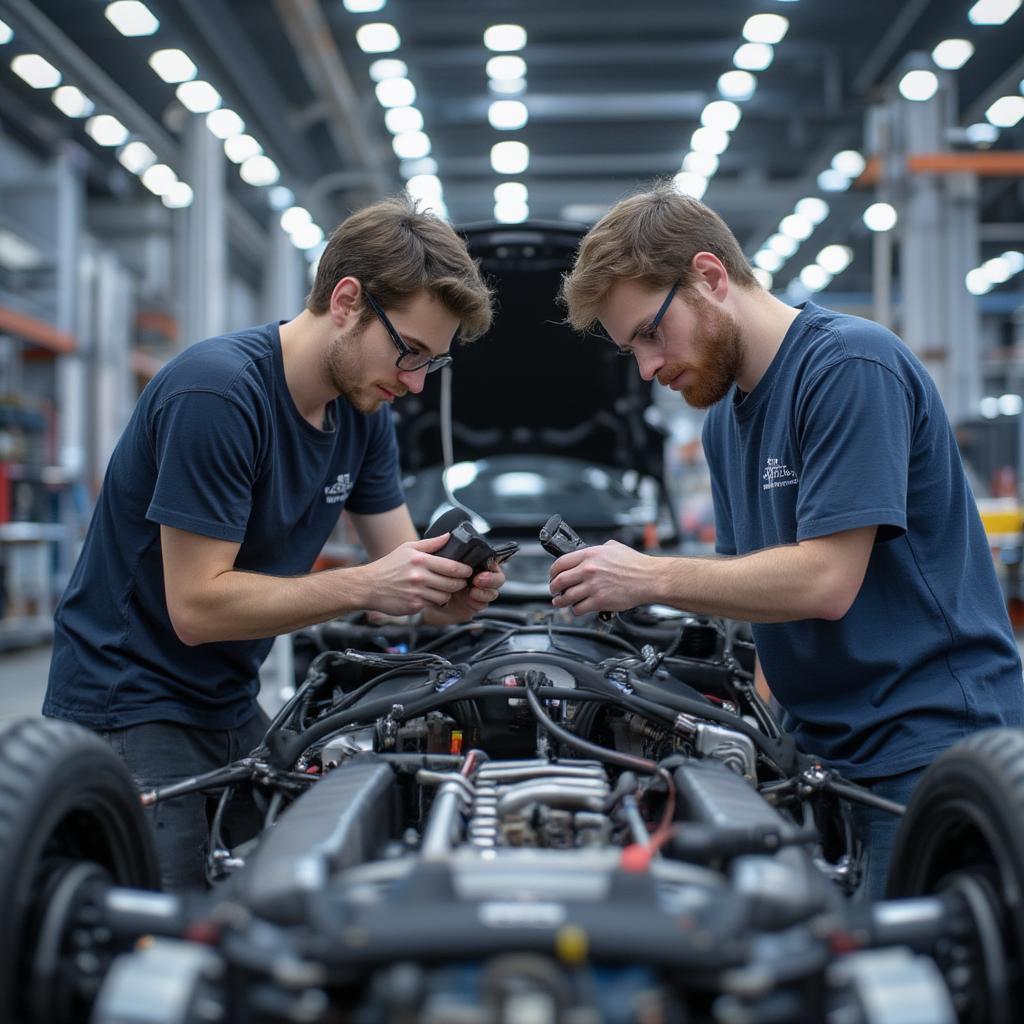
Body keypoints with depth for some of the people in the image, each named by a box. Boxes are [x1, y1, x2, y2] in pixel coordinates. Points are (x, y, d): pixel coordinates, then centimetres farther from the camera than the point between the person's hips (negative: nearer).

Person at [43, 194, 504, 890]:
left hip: (231, 706, 8)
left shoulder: (365, 408, 2)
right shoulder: (217, 391, -24)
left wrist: (453, 591, -19)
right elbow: (197, 605, -25)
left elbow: (400, 565, 5)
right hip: (131, 709, -8)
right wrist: (366, 585, -30)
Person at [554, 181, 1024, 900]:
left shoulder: (851, 365, -14)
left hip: (928, 744, -8)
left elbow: (825, 582, -20)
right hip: (830, 753, 8)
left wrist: (650, 578, -15)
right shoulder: (725, 419, 15)